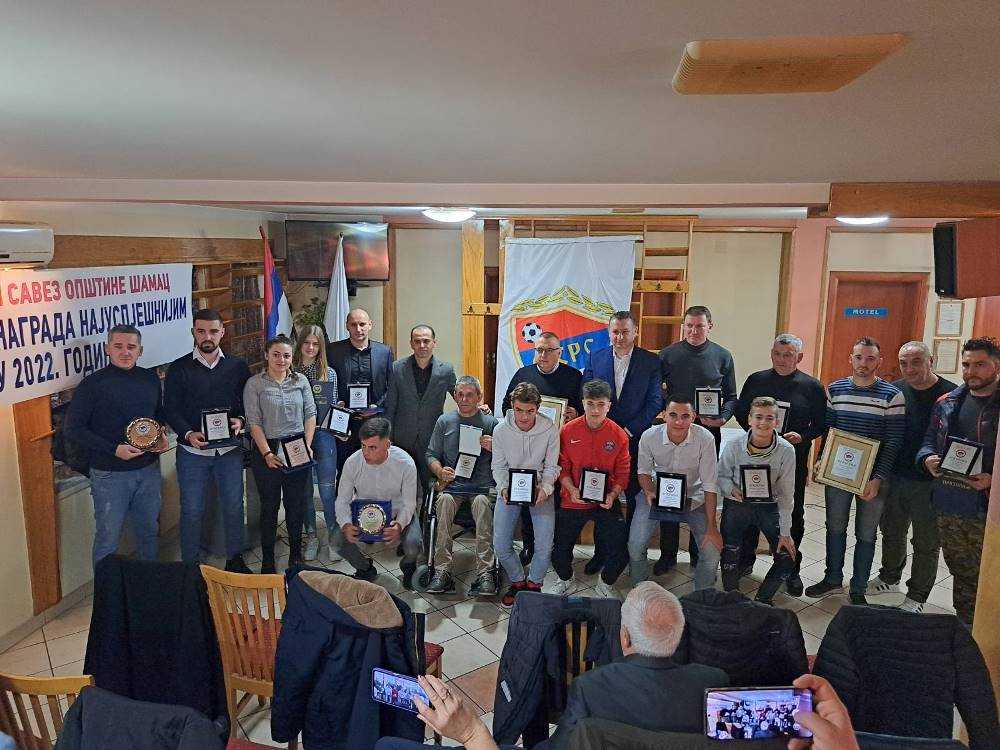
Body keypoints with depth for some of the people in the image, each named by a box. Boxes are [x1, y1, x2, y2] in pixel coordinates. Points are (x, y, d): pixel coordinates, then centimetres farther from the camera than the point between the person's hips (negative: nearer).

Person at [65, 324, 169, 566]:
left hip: (149, 468, 5)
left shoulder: (150, 379, 6)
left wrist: (161, 435, 0)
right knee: (108, 538, 4)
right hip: (110, 473, -5)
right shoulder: (93, 384, -9)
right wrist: (114, 449, -18)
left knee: (149, 530, 18)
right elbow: (73, 429, -10)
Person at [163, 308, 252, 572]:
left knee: (234, 506, 9)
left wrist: (240, 420, -13)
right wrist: (188, 433, -19)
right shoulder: (179, 368, 1)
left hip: (229, 450, 2)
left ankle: (235, 559, 26)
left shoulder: (237, 366, 6)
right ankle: (190, 566, 21)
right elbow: (170, 409, -2)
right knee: (192, 511, 6)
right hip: (192, 451, -1)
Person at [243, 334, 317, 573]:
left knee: (296, 503, 10)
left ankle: (296, 553, 26)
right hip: (267, 449, -2)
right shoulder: (254, 384, -4)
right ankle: (267, 559, 19)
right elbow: (254, 422, -8)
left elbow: (310, 414, 6)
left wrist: (307, 445, -5)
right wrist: (267, 453, -14)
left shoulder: (301, 381, 5)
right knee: (269, 504, 6)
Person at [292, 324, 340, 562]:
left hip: (323, 435, 0)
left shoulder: (329, 373, 5)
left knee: (327, 489, -1)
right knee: (304, 489, 9)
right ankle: (311, 536, 24)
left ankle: (333, 536, 14)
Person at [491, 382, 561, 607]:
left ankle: (534, 584, 19)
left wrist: (544, 488, -19)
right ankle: (517, 581, 22)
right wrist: (504, 488, -17)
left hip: (539, 489, -1)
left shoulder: (550, 431, -12)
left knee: (544, 548, -11)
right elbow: (498, 466, 1)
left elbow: (551, 468, -1)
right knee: (500, 546, -7)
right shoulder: (500, 430, -9)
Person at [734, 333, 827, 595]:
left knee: (793, 515, 9)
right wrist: (753, 428, -8)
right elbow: (740, 411, 10)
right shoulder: (756, 380, 4)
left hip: (794, 460, -1)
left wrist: (802, 436, -17)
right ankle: (745, 559, 28)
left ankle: (791, 570, 24)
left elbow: (821, 424, 1)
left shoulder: (812, 387, -1)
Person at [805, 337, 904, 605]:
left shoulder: (892, 395, -8)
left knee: (866, 535, 9)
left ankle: (858, 590, 23)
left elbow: (894, 441, -9)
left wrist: (878, 478, -14)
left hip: (873, 477, -3)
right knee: (835, 527, 14)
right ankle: (833, 578, 31)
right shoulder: (835, 389, 2)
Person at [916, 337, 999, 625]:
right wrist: (928, 458, -4)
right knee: (961, 572, 18)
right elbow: (930, 439, 16)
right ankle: (964, 625, 33)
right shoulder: (947, 403, 9)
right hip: (948, 505, 5)